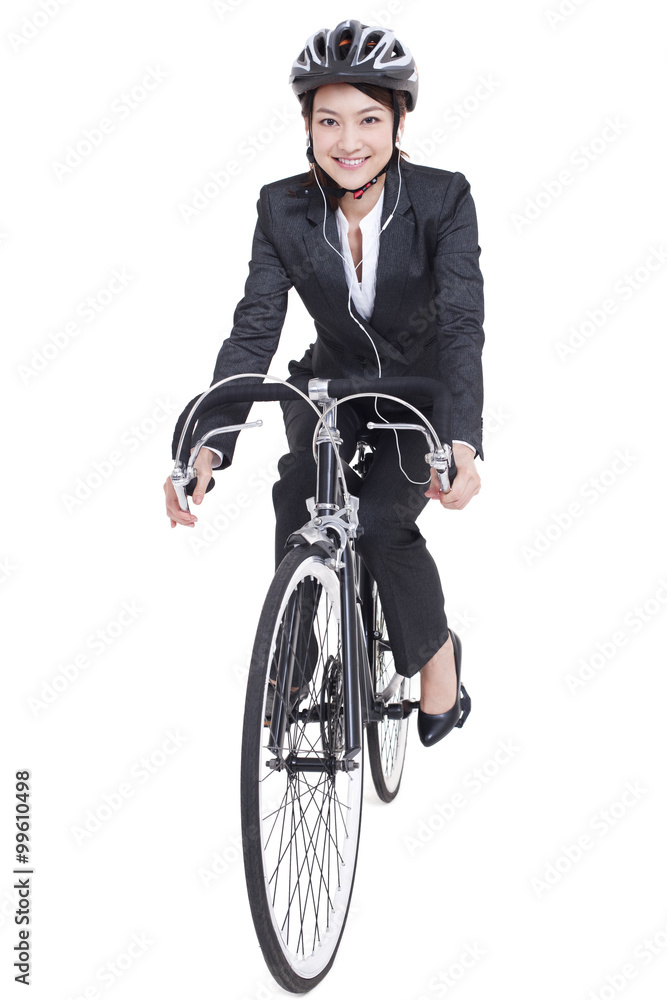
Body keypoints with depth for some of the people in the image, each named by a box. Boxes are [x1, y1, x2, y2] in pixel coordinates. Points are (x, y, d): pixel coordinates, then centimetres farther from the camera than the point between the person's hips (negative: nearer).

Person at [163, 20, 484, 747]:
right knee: (298, 495, -26)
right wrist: (209, 445, -36)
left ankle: (435, 648, 2)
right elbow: (253, 329, -21)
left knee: (380, 520, -24)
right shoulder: (283, 208, -15)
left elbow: (463, 325, -31)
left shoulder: (444, 198, -22)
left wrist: (464, 441, -48)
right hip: (333, 385, 2)